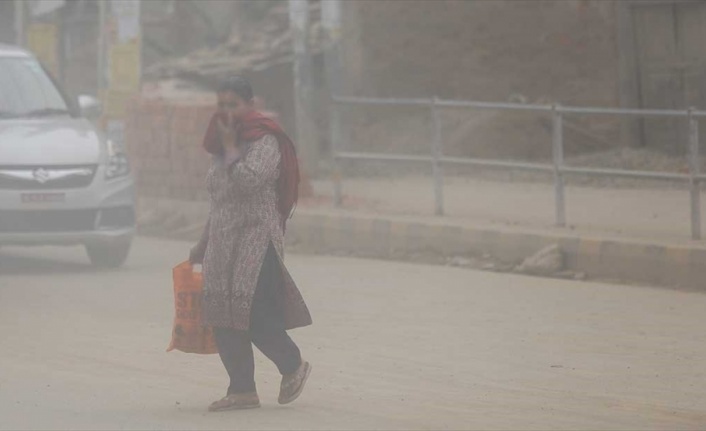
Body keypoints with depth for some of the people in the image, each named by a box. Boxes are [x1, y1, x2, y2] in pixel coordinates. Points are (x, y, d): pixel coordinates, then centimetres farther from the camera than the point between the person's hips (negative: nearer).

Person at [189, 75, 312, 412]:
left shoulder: (265, 142, -6)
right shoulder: (222, 146, 17)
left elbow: (248, 179, -23)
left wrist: (230, 146, -11)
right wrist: (203, 245, 24)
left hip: (256, 239, -8)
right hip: (222, 242, 8)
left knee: (253, 313, -15)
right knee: (223, 318, 1)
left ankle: (294, 366, 6)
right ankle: (242, 390, 3)